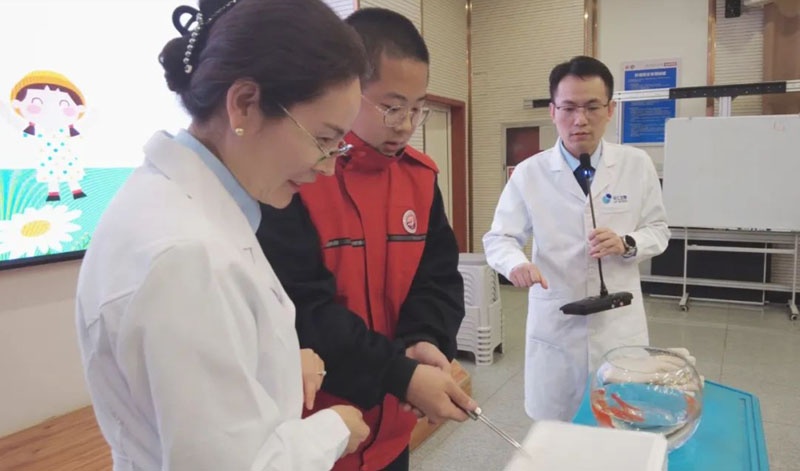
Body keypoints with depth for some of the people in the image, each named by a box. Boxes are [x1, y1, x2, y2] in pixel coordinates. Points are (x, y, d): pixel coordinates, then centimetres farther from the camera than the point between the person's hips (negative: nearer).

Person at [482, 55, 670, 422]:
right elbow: (498, 237, -3)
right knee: (554, 429, 12)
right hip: (555, 323, -1)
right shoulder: (529, 173, -5)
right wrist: (517, 263, -26)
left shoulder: (637, 165, -1)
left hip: (619, 322, 1)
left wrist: (626, 244, -16)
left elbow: (658, 231, 6)